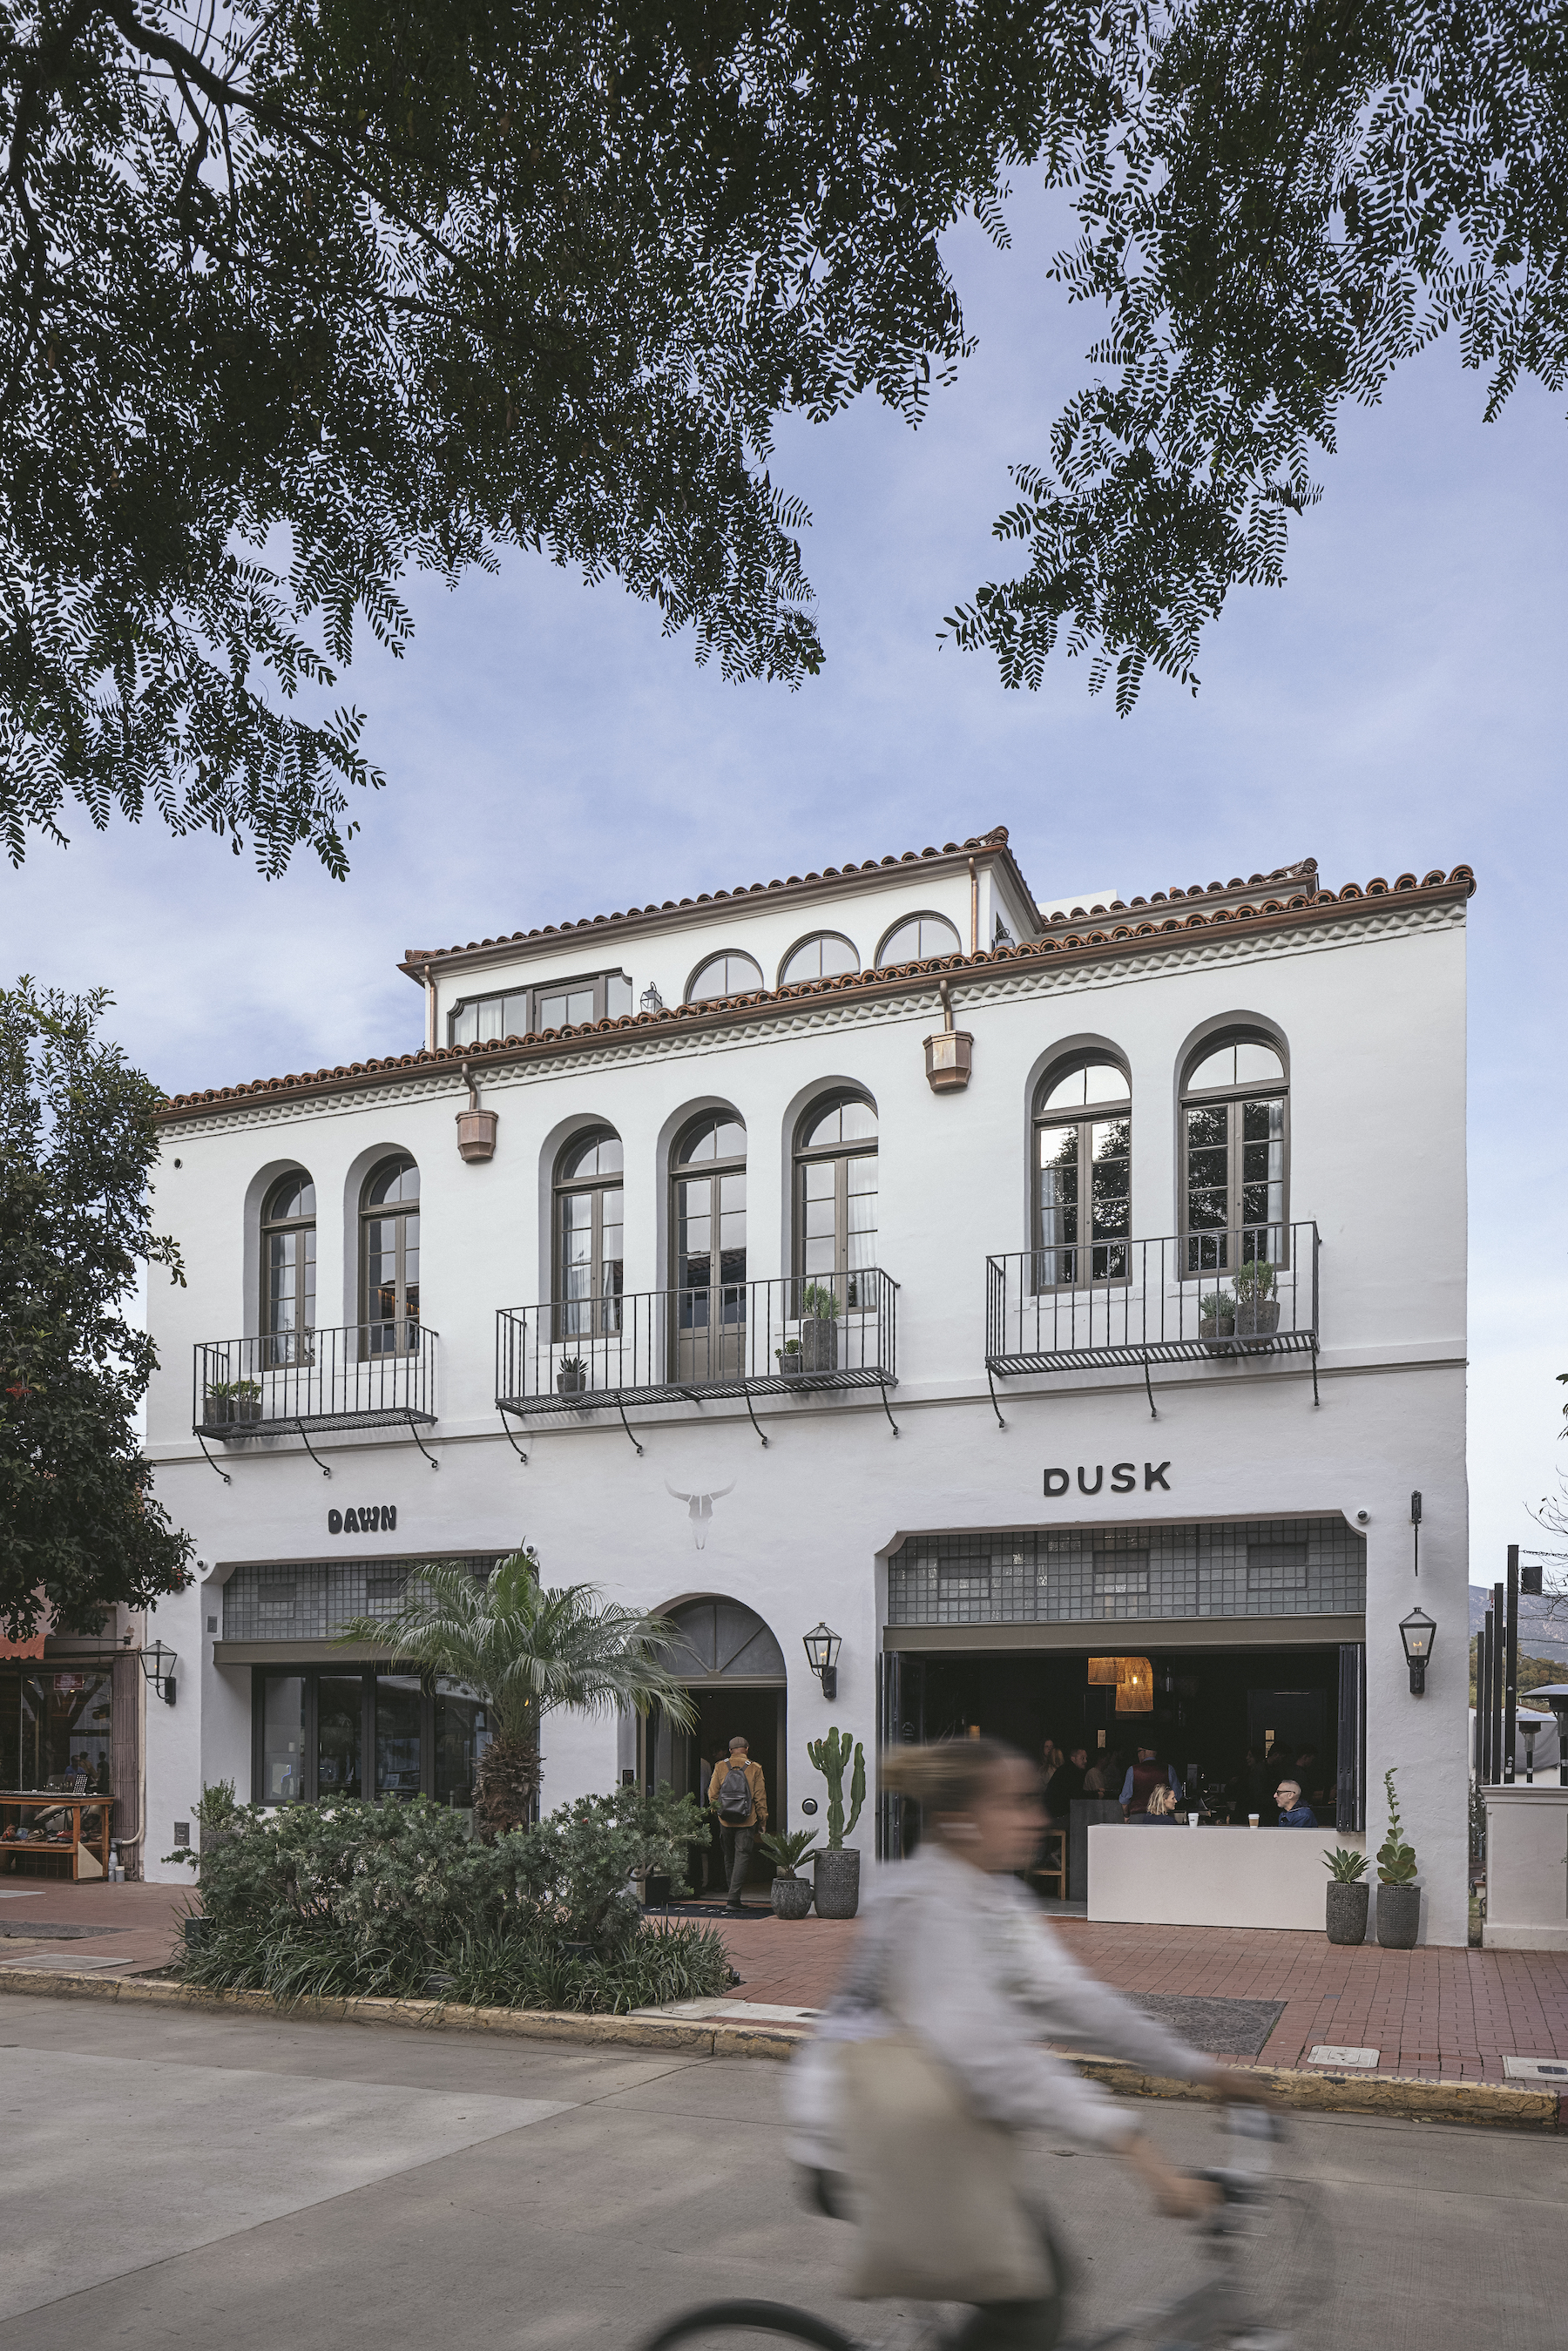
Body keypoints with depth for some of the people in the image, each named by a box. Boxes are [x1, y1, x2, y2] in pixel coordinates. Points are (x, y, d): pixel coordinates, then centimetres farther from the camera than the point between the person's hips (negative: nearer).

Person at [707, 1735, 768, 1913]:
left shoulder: (720, 1767, 1)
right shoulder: (754, 1769, -4)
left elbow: (712, 1794, 3)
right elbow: (760, 1798, -3)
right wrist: (762, 1822, 6)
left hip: (725, 1821, 3)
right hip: (747, 1822, -2)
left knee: (729, 1859, 16)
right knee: (742, 1857, -1)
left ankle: (732, 1897, 24)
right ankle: (733, 1898, -11)